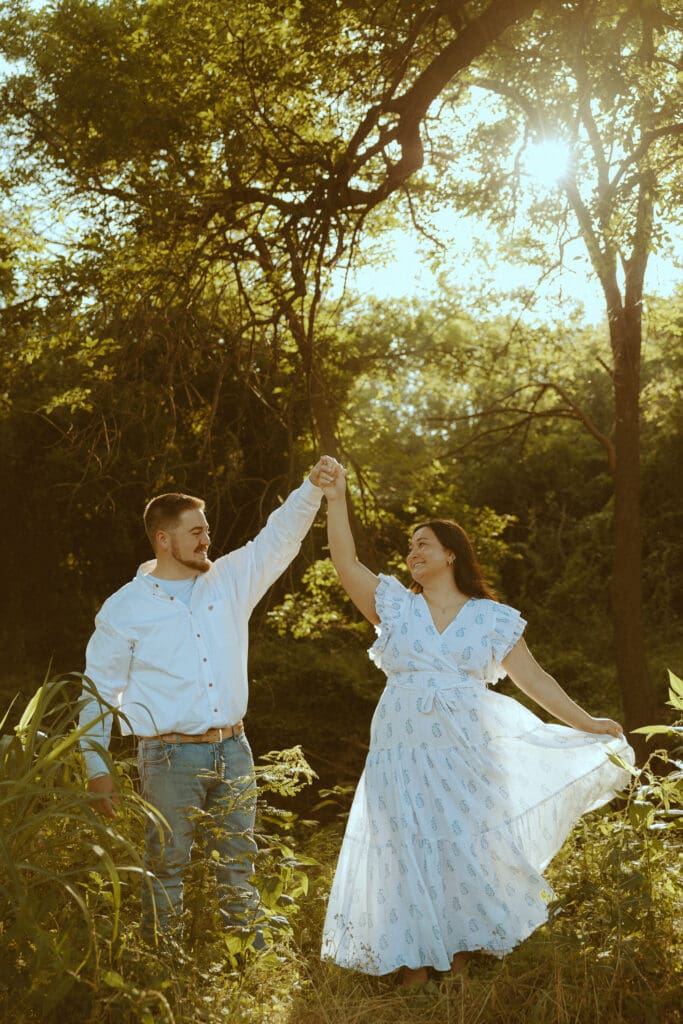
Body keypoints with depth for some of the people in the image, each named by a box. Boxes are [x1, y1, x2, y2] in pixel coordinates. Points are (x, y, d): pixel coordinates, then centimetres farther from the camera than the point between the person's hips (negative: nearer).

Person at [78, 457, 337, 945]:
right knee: (166, 867, 4)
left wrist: (313, 487, -11)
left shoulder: (230, 580, 6)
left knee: (240, 864, 13)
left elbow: (279, 537, 5)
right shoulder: (125, 608, -4)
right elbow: (99, 691, 0)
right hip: (169, 757, -4)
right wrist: (97, 768, -3)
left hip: (232, 749, 4)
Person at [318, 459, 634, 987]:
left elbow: (533, 677, 4)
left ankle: (460, 956, 20)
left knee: (465, 853, 3)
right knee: (410, 854, 1)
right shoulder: (396, 605, 7)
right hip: (404, 754, 1)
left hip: (465, 755, 0)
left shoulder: (492, 618, 5)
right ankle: (414, 963, 14)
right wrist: (337, 499, -8)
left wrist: (585, 724, -1)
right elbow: (345, 562, -2)